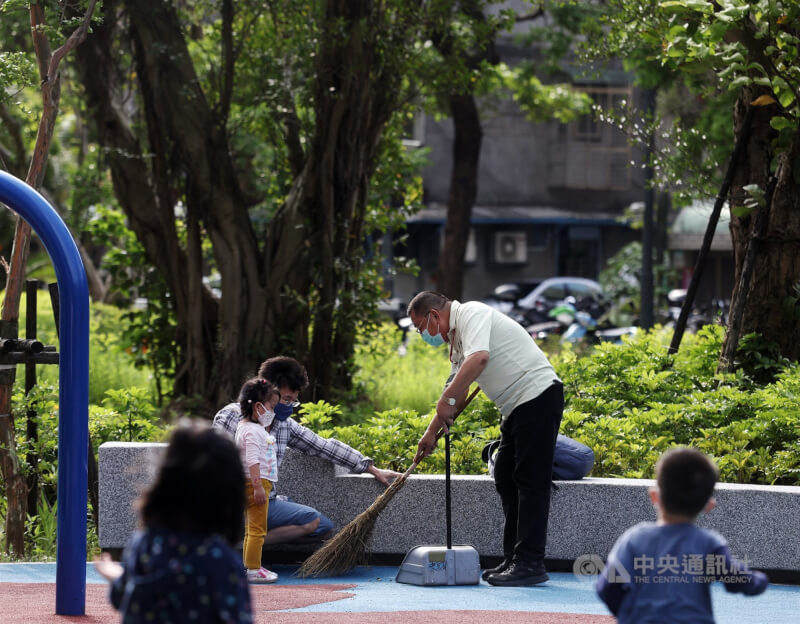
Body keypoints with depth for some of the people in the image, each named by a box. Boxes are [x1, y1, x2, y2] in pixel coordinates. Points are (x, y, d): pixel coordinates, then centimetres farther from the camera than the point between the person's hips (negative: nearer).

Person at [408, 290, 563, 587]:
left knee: (531, 482, -11)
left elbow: (479, 358, -30)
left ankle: (530, 564, -11)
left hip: (538, 394, -11)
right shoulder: (456, 339, 20)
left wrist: (447, 399, -27)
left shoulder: (472, 314, -11)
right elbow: (456, 393, 28)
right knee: (506, 481, 11)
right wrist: (431, 432, 27)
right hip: (518, 407, 11)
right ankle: (514, 560, 15)